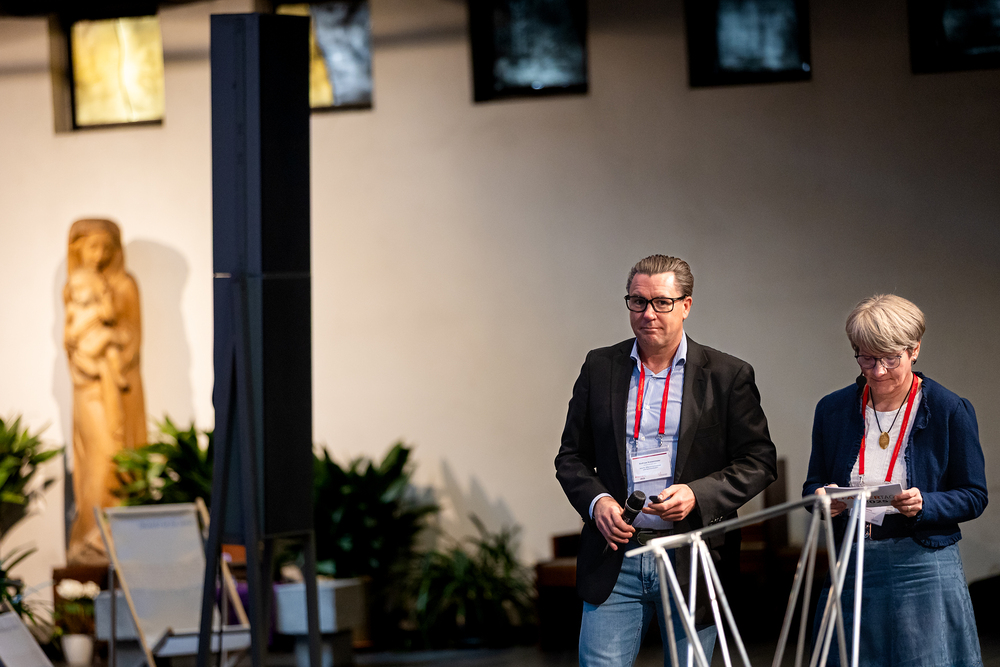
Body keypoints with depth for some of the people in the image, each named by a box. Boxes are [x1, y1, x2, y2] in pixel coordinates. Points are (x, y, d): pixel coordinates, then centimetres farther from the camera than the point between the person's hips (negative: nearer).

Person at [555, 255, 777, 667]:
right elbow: (571, 455, 12)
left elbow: (759, 462, 1)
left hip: (692, 560, -1)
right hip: (615, 559, 1)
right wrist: (596, 501, -8)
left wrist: (697, 494, -15)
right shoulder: (600, 368, 8)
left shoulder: (728, 376, 1)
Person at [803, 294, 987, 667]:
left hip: (922, 569, -3)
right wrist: (821, 497, -9)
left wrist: (924, 505, -18)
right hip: (851, 570, 3)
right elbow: (813, 485, 15)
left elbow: (974, 496, 0)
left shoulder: (949, 411, -2)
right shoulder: (832, 410, 7)